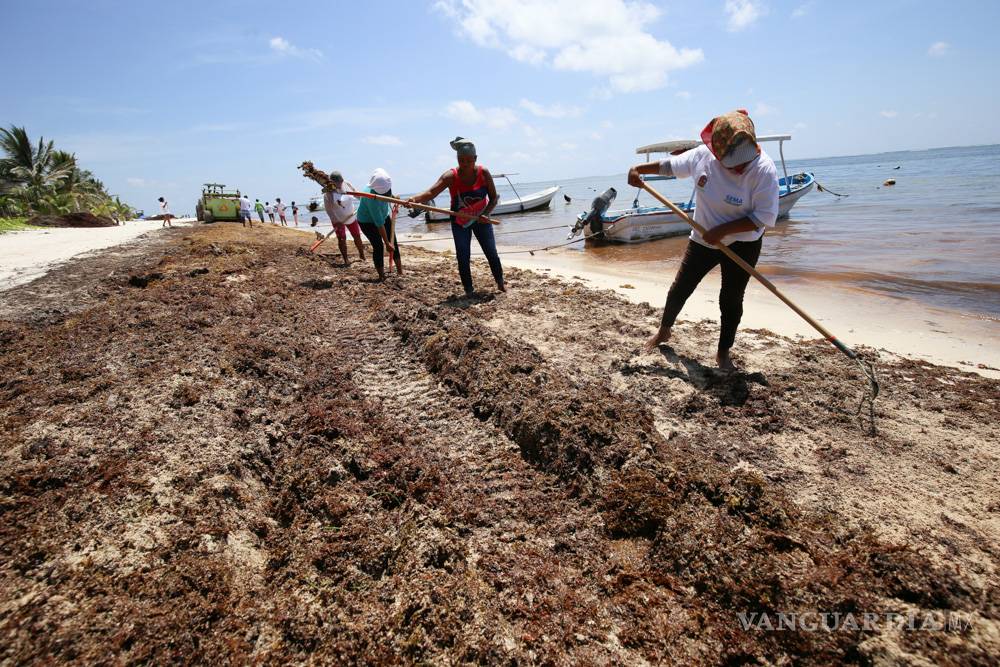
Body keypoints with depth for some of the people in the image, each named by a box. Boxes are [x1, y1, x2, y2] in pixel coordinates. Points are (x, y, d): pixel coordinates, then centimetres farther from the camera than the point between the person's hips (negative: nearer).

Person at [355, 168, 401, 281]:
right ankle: (381, 276, -1)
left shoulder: (384, 182, -25)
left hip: (383, 215, 7)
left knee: (393, 242, 3)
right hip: (367, 221, -7)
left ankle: (400, 271, 10)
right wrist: (387, 243, -31)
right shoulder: (372, 200, -41)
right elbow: (379, 224, -36)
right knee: (378, 246, -13)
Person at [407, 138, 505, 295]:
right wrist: (415, 199, -55)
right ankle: (469, 291, 12)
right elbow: (431, 192, -36)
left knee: (491, 253, 6)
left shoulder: (484, 173, -17)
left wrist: (486, 214, -27)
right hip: (460, 222, -1)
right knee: (463, 257, -3)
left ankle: (500, 283, 29)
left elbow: (494, 198, -9)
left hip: (481, 219, 1)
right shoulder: (451, 176, -23)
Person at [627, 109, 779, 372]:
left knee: (731, 299, 2)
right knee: (679, 289, 8)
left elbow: (764, 217, -21)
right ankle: (664, 331, 34)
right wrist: (639, 169, 1)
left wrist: (723, 230, -26)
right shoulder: (702, 155, -14)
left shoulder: (763, 169, -23)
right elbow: (670, 165, 5)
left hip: (742, 244, -3)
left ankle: (723, 354, 20)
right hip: (703, 240, 3)